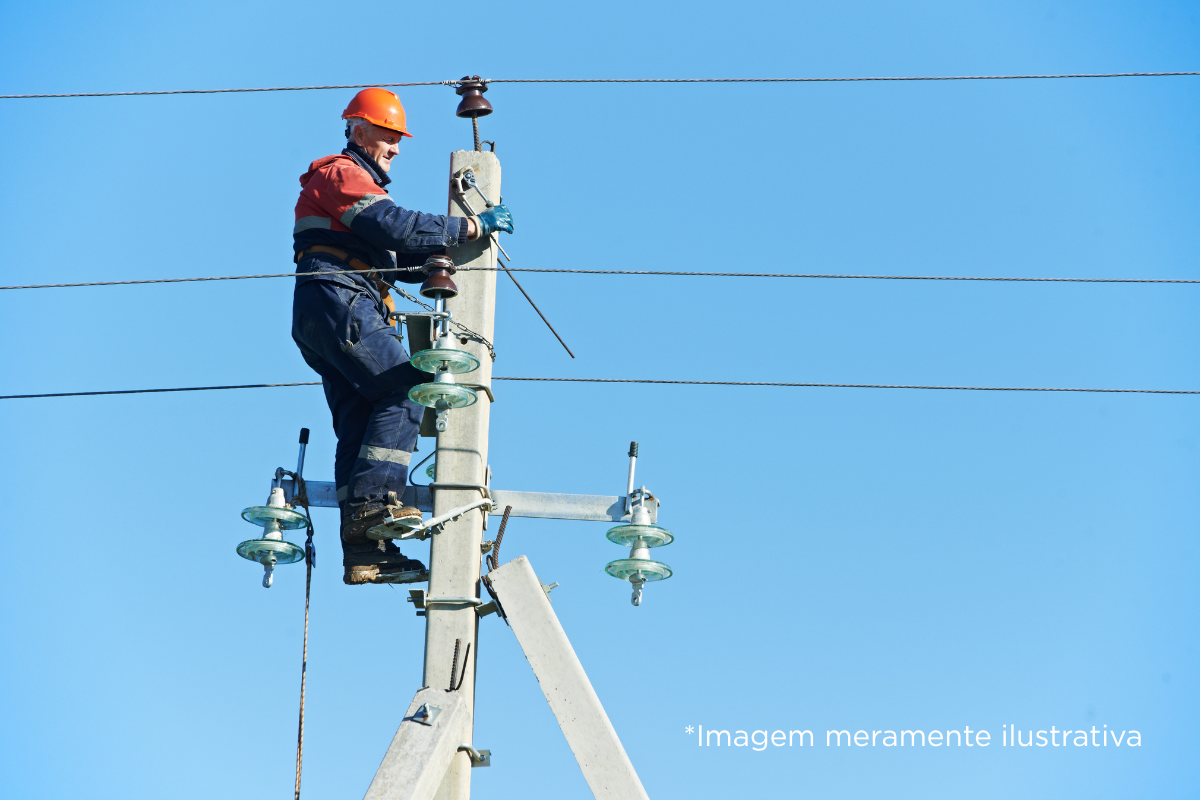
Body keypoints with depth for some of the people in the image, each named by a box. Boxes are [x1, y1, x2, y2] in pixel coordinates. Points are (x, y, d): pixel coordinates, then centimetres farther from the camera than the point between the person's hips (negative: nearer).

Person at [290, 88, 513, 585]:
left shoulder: (359, 183, 32)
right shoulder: (342, 175, -1)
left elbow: (398, 259, 27)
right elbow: (398, 228, -16)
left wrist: (442, 255, 12)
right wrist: (471, 226, -13)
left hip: (324, 319, 10)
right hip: (339, 303, -10)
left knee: (360, 426, 2)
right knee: (404, 393, -18)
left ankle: (362, 553, -4)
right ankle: (373, 499, -24)